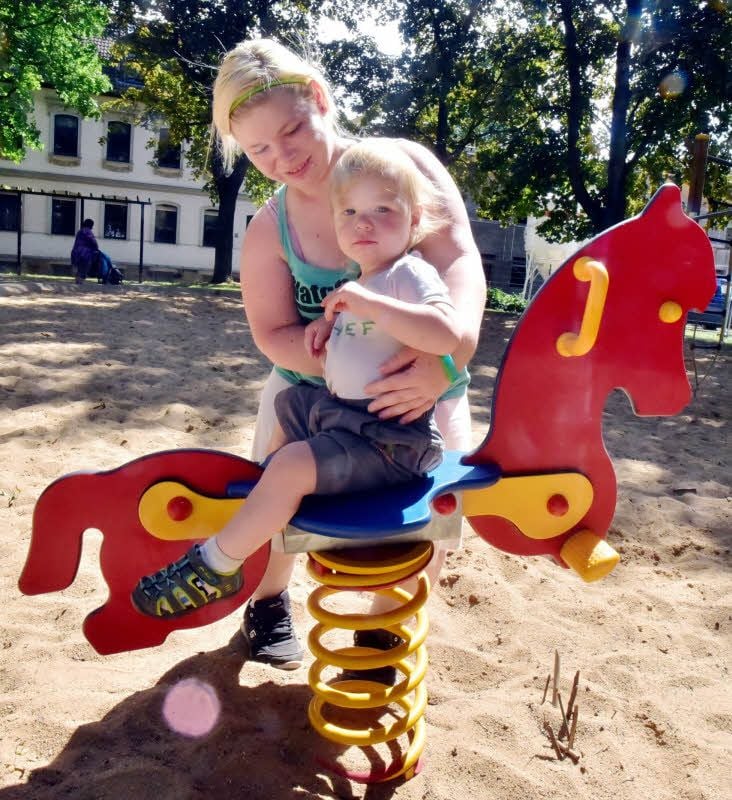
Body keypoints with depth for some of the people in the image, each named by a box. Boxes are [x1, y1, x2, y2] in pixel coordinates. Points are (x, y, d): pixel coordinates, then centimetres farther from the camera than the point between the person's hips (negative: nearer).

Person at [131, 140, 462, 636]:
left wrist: (366, 303, -32)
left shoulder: (410, 273, -15)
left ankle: (215, 567, -7)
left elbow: (448, 334, -35)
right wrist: (327, 324, 8)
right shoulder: (358, 284, 12)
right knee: (290, 410, 30)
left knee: (292, 465, -26)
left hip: (391, 437, -11)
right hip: (341, 411, 11)